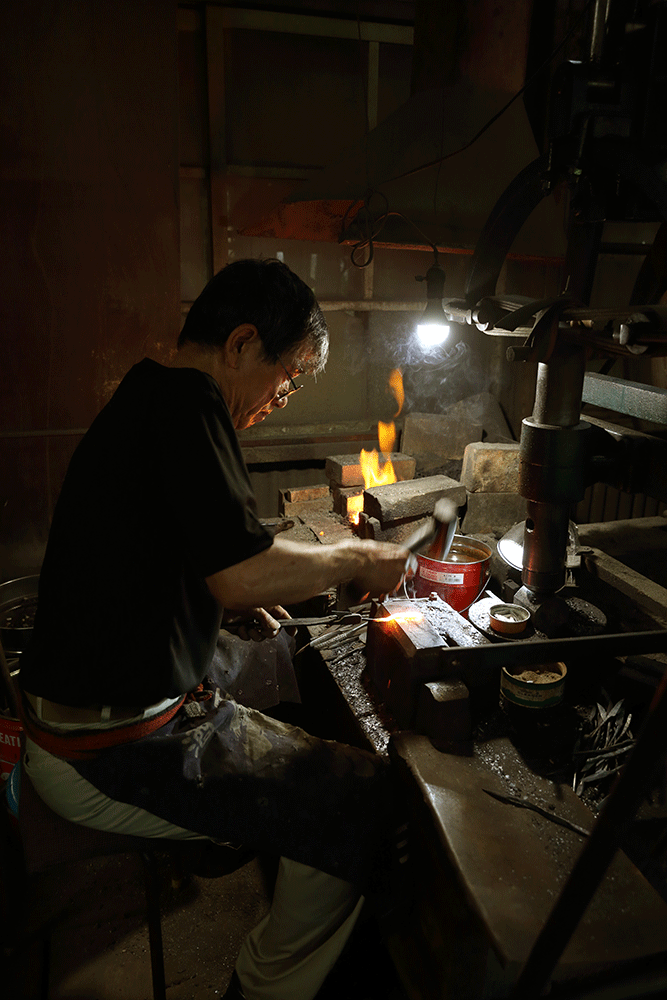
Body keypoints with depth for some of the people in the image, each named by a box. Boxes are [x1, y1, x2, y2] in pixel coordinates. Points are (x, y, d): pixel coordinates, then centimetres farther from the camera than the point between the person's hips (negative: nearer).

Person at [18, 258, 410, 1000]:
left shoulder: (141, 398, 13)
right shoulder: (184, 397, -18)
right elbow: (240, 571, -27)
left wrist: (230, 598, 12)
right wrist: (356, 560, -11)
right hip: (113, 755, -10)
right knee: (363, 796, -7)